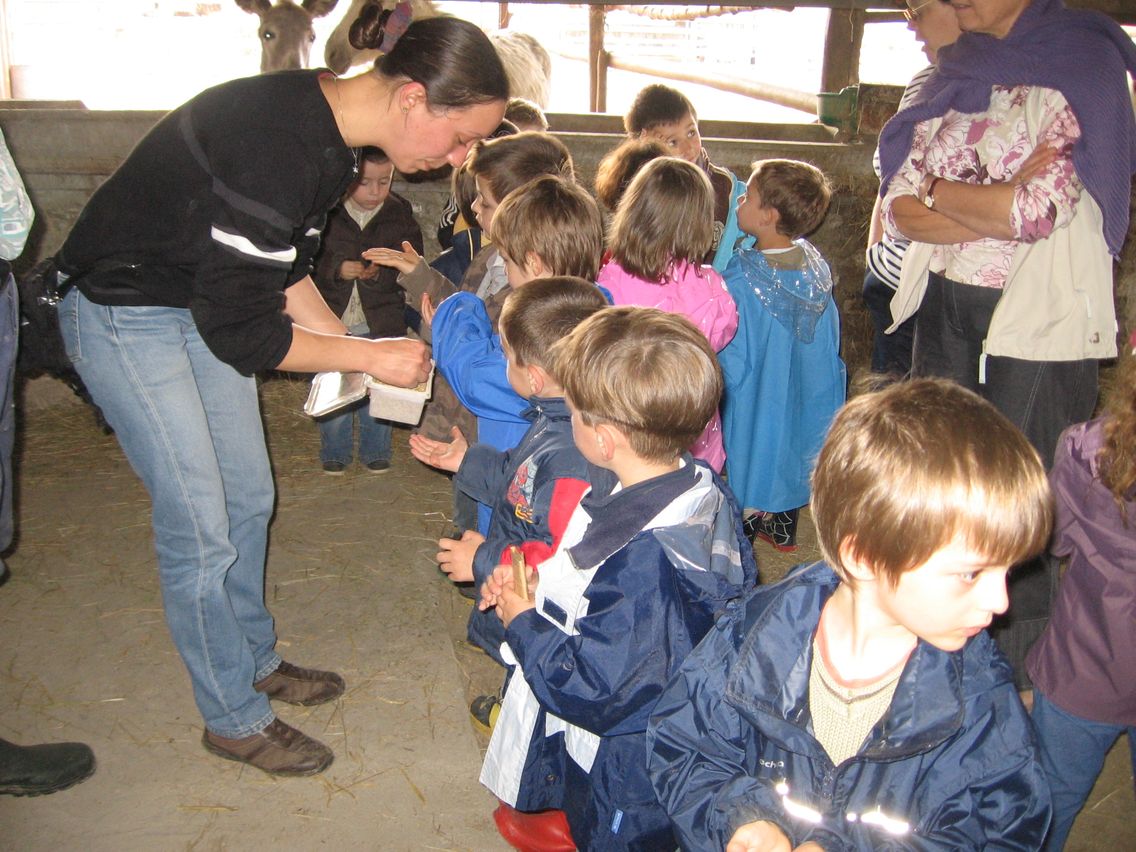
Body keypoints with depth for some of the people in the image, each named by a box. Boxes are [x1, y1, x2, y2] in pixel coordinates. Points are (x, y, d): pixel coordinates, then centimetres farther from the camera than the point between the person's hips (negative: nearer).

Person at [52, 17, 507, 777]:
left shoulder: (327, 131, -3)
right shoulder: (276, 148, -33)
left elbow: (285, 268, 9)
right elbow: (242, 332, -28)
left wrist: (355, 350, 1)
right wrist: (370, 356, -18)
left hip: (203, 304, 9)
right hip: (122, 314, -9)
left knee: (249, 498, 14)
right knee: (201, 527, -4)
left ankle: (255, 660, 34)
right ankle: (236, 719, 15)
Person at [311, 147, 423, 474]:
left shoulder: (400, 215, 0)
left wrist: (380, 273, -18)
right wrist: (336, 270, -20)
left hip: (381, 322, 1)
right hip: (333, 320, 0)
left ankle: (376, 451, 27)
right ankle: (335, 452, 26)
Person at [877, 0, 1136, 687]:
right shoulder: (958, 73, 12)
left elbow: (1039, 209, -18)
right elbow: (900, 208, 3)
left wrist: (935, 188, -5)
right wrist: (998, 204, -13)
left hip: (1041, 315, -6)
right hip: (946, 302, 6)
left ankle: (1020, 667, 22)